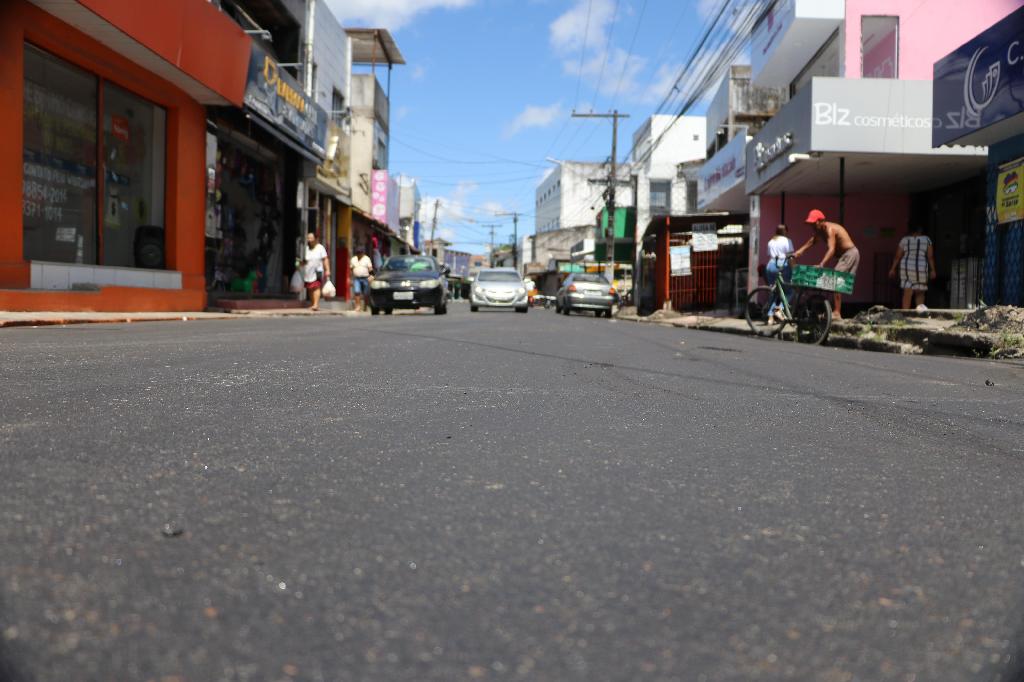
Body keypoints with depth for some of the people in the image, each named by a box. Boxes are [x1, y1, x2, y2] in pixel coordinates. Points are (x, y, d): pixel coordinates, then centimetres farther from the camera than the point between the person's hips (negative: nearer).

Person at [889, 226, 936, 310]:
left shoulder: (904, 240, 4)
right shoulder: (927, 240, 2)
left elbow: (897, 256, 3)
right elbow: (930, 257, -2)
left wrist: (893, 269, 9)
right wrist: (932, 270, 1)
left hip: (906, 268, 1)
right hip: (921, 269, -1)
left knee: (907, 293, 2)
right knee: (919, 293, 13)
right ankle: (920, 306, -11)